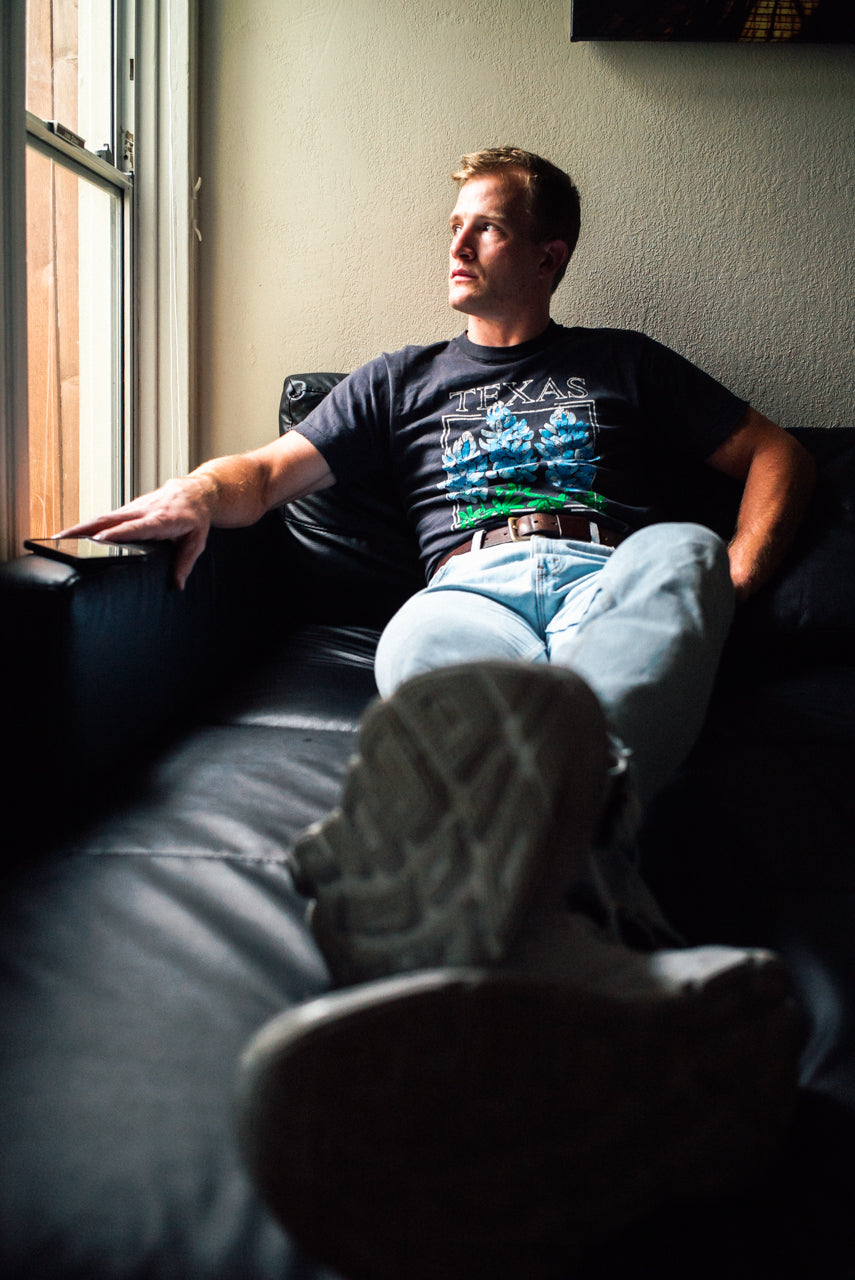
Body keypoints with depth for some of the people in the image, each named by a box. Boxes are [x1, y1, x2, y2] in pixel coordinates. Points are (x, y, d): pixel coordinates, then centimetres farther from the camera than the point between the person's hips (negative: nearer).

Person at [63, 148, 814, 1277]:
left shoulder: (625, 366, 31)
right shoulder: (405, 380, 32)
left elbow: (774, 452, 29)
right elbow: (274, 469, 22)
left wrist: (735, 581, 9)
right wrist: (199, 493, -3)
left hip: (617, 583, 1)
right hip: (469, 590, 0)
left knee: (682, 550, -36)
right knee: (420, 646, -39)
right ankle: (596, 989, -73)